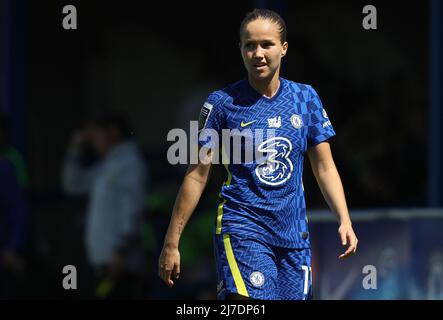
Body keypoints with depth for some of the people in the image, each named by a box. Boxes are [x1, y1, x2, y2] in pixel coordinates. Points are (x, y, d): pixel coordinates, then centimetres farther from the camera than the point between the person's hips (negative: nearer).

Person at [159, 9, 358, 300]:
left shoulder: (305, 98, 8)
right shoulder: (223, 103, -2)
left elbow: (324, 167, 13)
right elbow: (197, 175, 0)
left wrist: (345, 221, 0)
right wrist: (171, 243, 0)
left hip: (294, 234, 4)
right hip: (241, 231, -4)